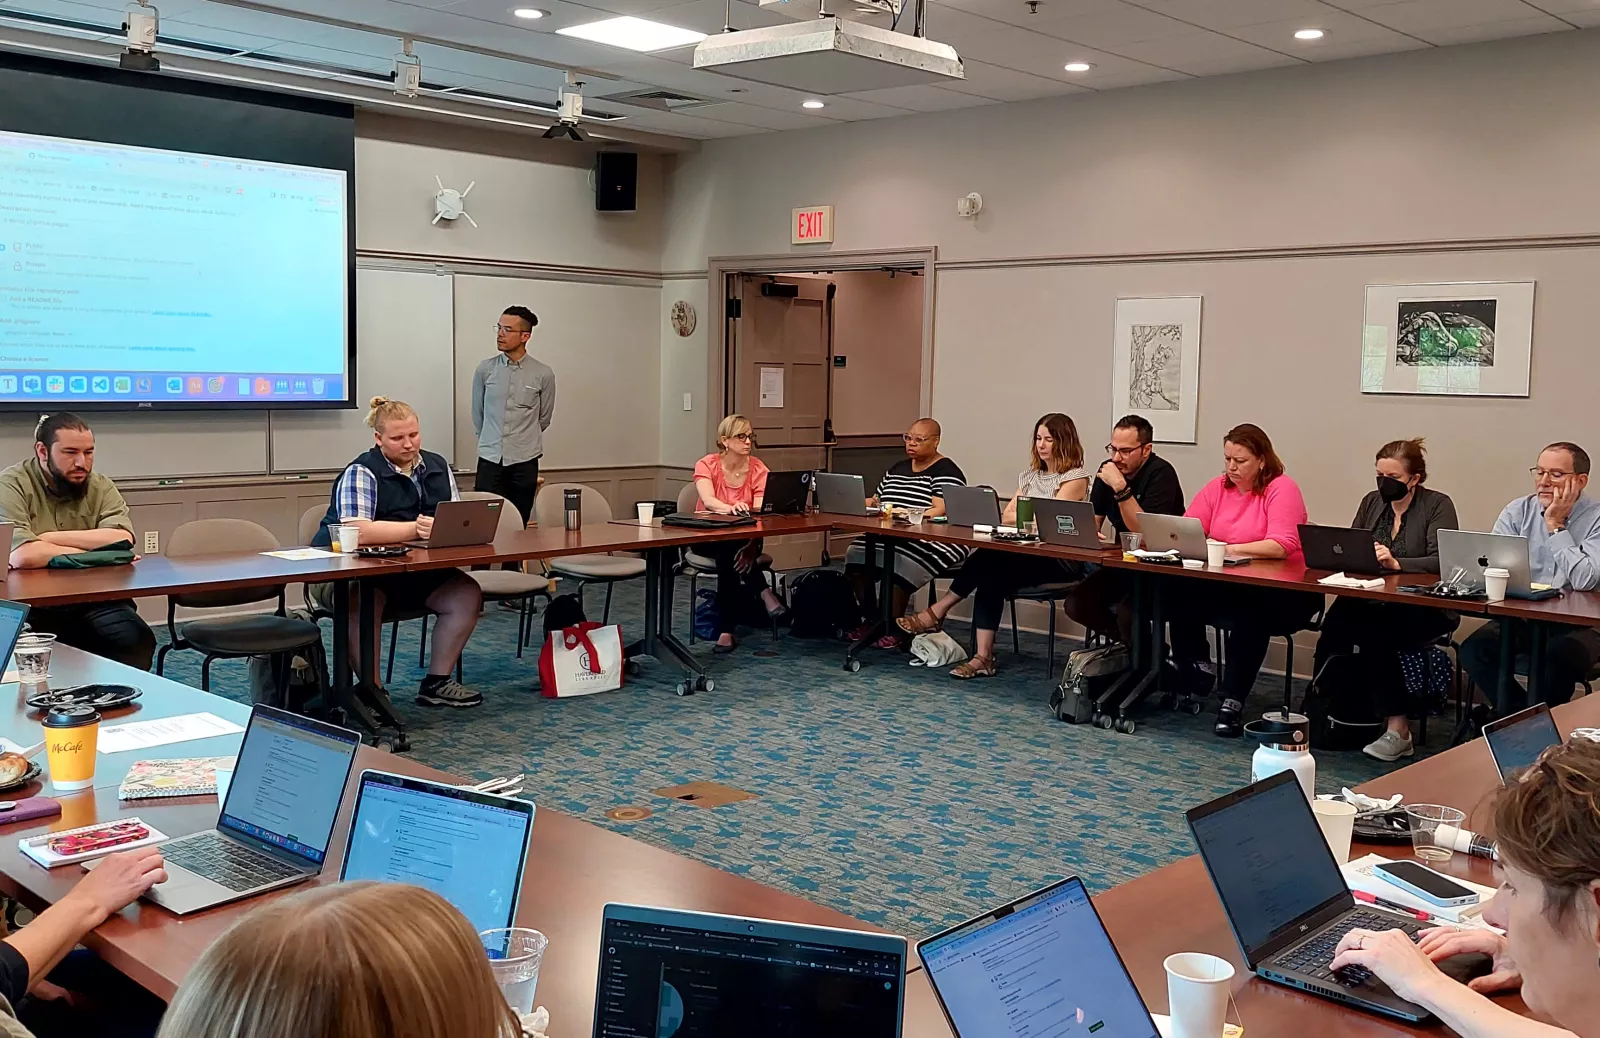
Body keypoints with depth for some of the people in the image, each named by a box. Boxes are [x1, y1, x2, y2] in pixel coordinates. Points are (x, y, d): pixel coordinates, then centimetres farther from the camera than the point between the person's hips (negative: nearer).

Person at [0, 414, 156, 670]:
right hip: (32, 607, -3)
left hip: (95, 601, 3)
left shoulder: (101, 487, 7)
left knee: (137, 640, -23)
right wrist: (96, 555, -11)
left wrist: (49, 538, -14)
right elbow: (22, 555, -22)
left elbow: (122, 540, -11)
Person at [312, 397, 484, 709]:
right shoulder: (361, 472, -13)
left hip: (417, 570, 6)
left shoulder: (438, 467, 8)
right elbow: (357, 531, -29)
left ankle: (437, 682, -1)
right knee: (365, 601, -38)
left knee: (467, 593, -14)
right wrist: (417, 528, -35)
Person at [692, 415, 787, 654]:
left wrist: (752, 544, -35)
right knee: (728, 548, -36)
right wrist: (731, 508, -51)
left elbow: (761, 511, -16)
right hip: (708, 537, -1)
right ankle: (763, 592, -30)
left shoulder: (758, 468, -5)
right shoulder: (707, 464, -9)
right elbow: (708, 501, -28)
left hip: (744, 537, 1)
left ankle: (726, 629, -32)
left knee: (730, 553, -33)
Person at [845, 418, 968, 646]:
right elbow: (876, 500, 26)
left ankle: (893, 628, -19)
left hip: (931, 541, -7)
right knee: (856, 557, -18)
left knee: (896, 562, -34)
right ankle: (872, 620, -6)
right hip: (889, 537, 7)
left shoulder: (946, 472, -3)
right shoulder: (897, 468, 21)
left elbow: (940, 511, -17)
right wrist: (870, 503, 1)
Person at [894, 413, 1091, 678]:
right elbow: (1006, 517, 12)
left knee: (988, 561, -28)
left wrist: (1020, 517, -3)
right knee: (991, 576, -27)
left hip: (1060, 559, -6)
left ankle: (937, 613, -15)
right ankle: (983, 657, -29)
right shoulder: (1030, 475, 20)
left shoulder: (1076, 477, -2)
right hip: (1028, 553, 6)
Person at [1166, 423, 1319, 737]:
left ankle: (1233, 701, -27)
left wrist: (1228, 548, -28)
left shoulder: (1282, 488, -7)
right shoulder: (1217, 488, 11)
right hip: (1227, 585, 5)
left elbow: (1282, 546, -21)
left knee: (1250, 611, -38)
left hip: (1281, 591, -5)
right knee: (1177, 590, -22)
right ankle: (1195, 671, -5)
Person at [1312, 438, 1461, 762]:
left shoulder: (1438, 505, -2)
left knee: (1376, 634, -33)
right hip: (1373, 600, 5)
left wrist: (1397, 563, -31)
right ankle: (1325, 710, -22)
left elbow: (1440, 561, -16)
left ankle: (1397, 728, -24)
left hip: (1426, 608, -5)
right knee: (1336, 623, -28)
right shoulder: (1372, 502, 15)